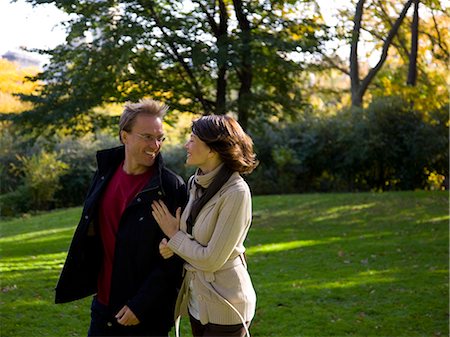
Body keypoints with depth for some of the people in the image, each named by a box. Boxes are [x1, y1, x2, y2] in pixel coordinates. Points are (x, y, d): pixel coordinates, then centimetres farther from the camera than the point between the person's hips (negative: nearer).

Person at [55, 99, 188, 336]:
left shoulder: (171, 187, -13)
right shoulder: (105, 173, 3)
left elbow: (173, 257, -14)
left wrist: (140, 306, -16)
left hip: (147, 317, -5)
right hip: (103, 305, 5)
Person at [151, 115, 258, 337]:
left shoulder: (236, 192, -21)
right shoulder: (195, 183, 2)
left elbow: (212, 259, -21)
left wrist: (174, 235, -9)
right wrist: (171, 245, -6)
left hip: (223, 308, -7)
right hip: (197, 301, 7)